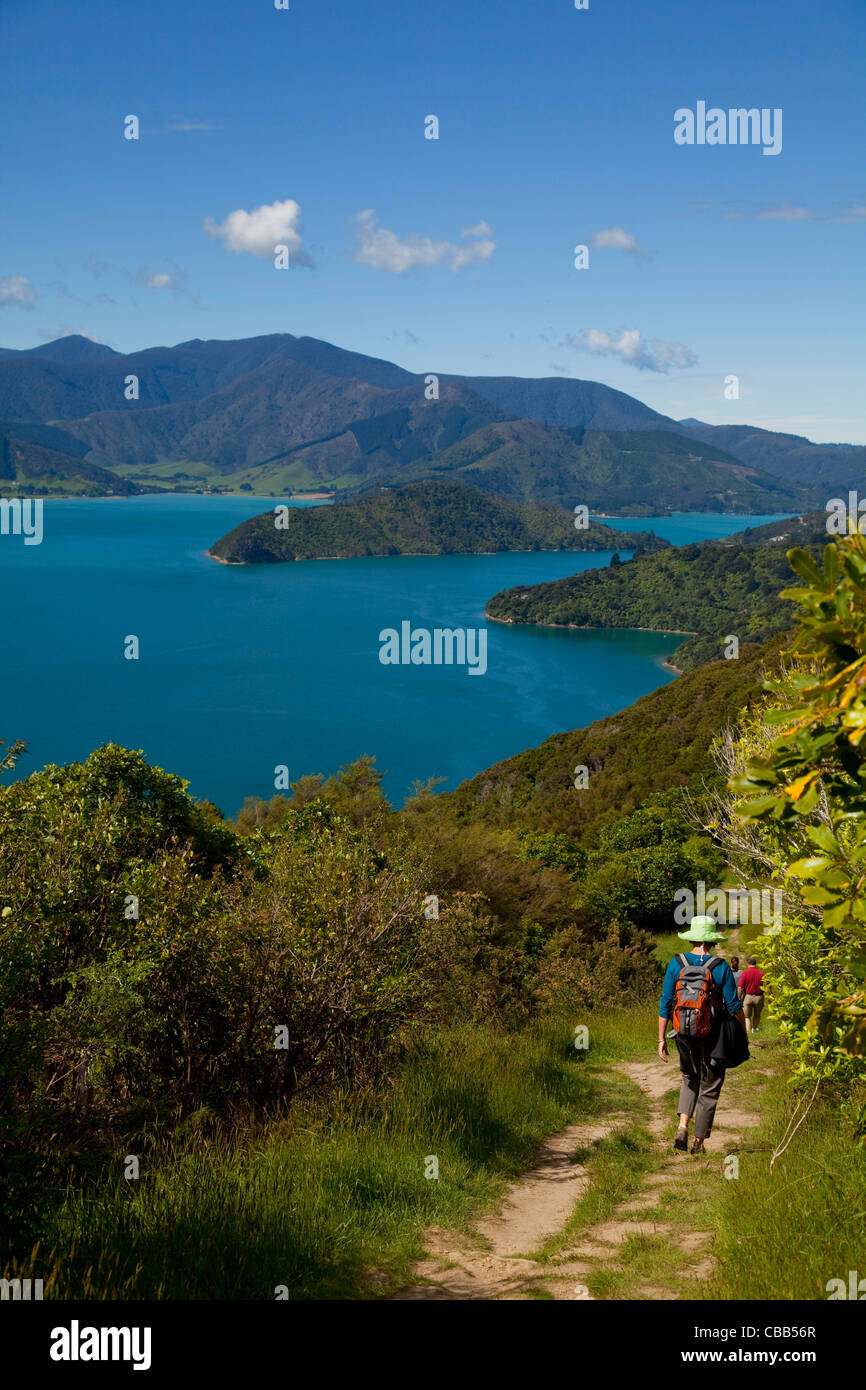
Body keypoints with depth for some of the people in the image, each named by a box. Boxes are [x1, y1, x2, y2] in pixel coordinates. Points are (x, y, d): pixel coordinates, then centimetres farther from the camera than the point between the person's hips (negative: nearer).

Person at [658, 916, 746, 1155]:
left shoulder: (676, 964, -4)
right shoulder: (720, 967, -10)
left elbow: (665, 1004, -3)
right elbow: (734, 1006, -8)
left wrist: (662, 1039, 4)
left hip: (684, 1036, 3)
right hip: (712, 1037, -2)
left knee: (689, 1078, 24)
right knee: (709, 1088, 12)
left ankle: (682, 1126, 4)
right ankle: (698, 1141, 15)